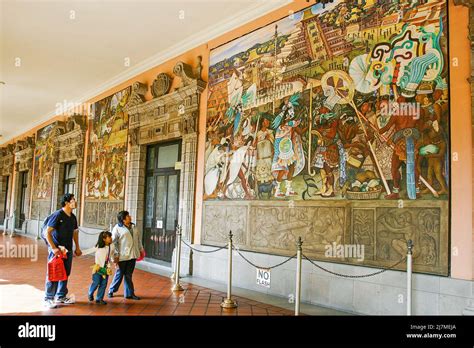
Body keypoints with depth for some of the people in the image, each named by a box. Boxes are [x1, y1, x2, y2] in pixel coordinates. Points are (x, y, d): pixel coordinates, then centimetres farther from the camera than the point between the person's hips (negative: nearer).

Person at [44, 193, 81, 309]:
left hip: (68, 250, 7)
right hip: (57, 249, -7)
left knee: (65, 274, 14)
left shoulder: (73, 217, 8)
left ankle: (61, 296, 27)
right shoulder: (57, 215, -14)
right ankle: (48, 299, 9)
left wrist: (77, 247, 19)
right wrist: (53, 248, -22)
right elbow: (48, 233, -17)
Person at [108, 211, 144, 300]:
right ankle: (111, 291, 27)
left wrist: (141, 248, 16)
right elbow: (113, 242, -10)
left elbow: (138, 238, 19)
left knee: (128, 275, 11)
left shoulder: (133, 227, 11)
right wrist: (116, 254, -14)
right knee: (119, 274, 7)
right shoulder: (117, 228, -8)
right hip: (122, 256, -5)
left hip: (132, 255, 5)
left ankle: (129, 293, 17)